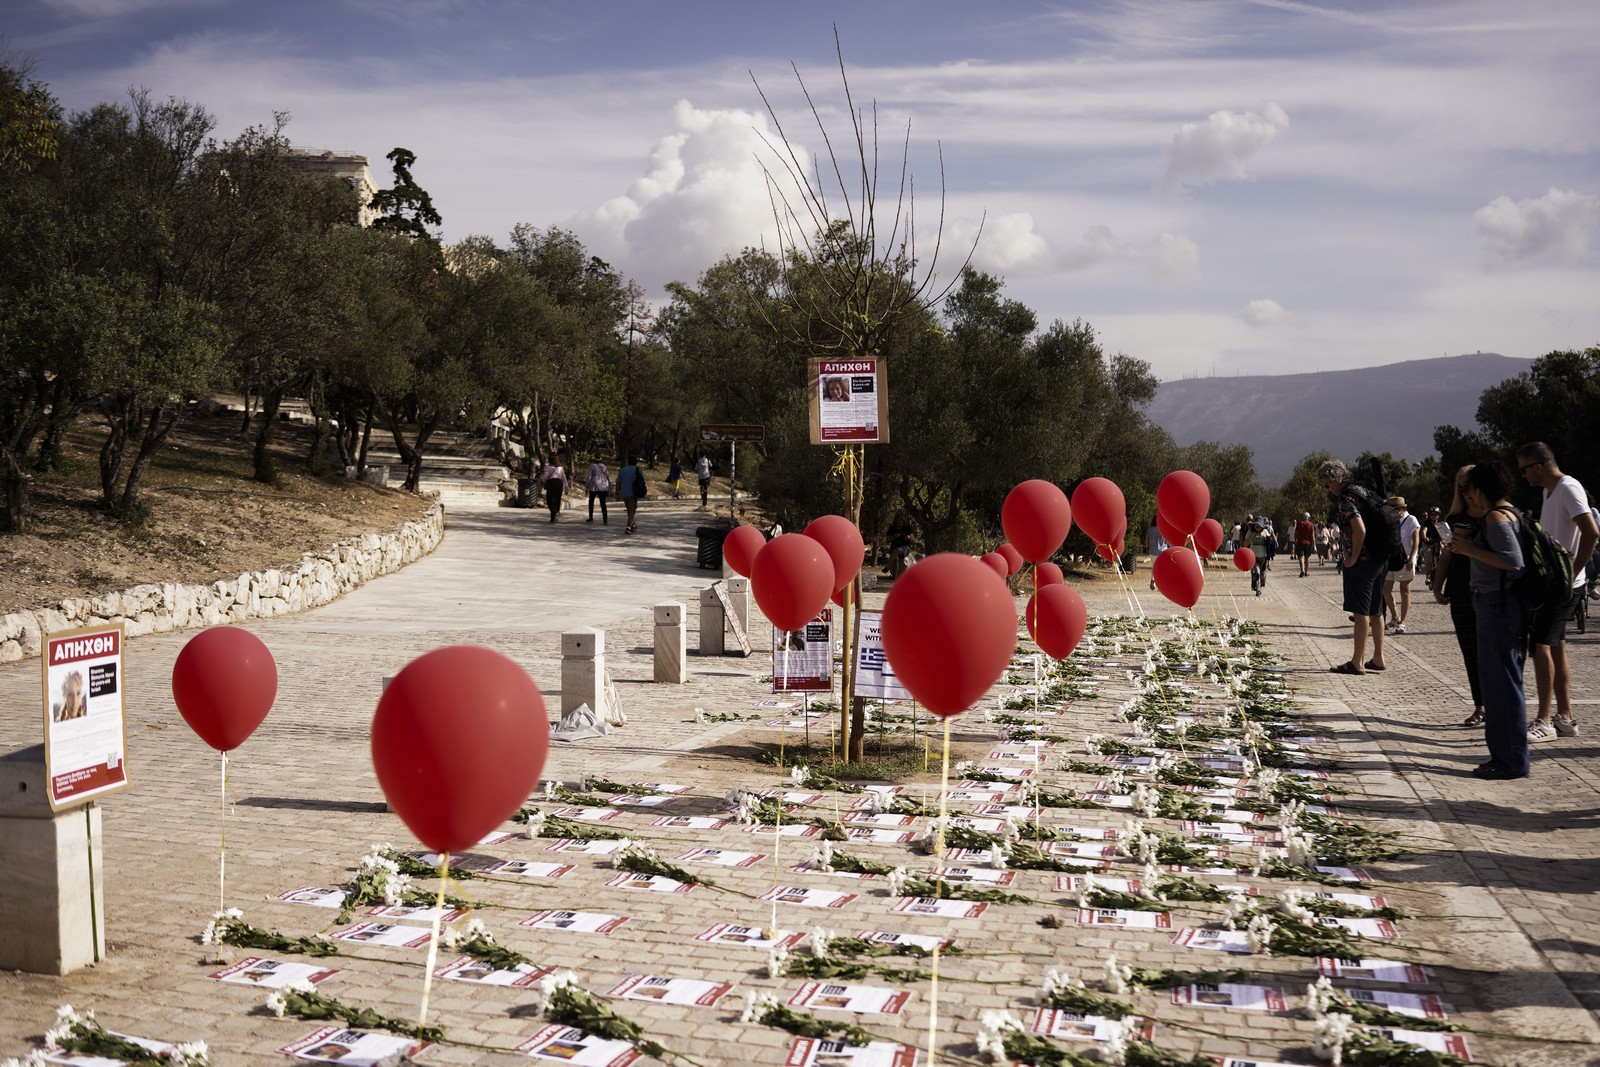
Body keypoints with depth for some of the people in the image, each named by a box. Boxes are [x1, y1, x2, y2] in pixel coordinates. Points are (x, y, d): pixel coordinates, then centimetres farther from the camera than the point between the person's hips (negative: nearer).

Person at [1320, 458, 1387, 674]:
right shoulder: (1361, 491, 13)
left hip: (1362, 561, -9)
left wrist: (1353, 558, -15)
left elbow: (1360, 529, -27)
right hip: (1379, 558, 9)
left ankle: (1357, 662, -2)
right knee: (1375, 610, 15)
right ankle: (1378, 659, 22)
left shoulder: (1345, 499, -15)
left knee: (1361, 610, -5)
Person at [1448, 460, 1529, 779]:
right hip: (1497, 604, 11)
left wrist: (1471, 549, -18)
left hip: (1498, 605, -11)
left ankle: (1511, 762, 1)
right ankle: (1505, 756, 23)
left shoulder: (1496, 517, -15)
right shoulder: (1507, 512, 16)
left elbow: (1514, 561, -25)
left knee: (1501, 683, -5)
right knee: (1497, 681, 15)